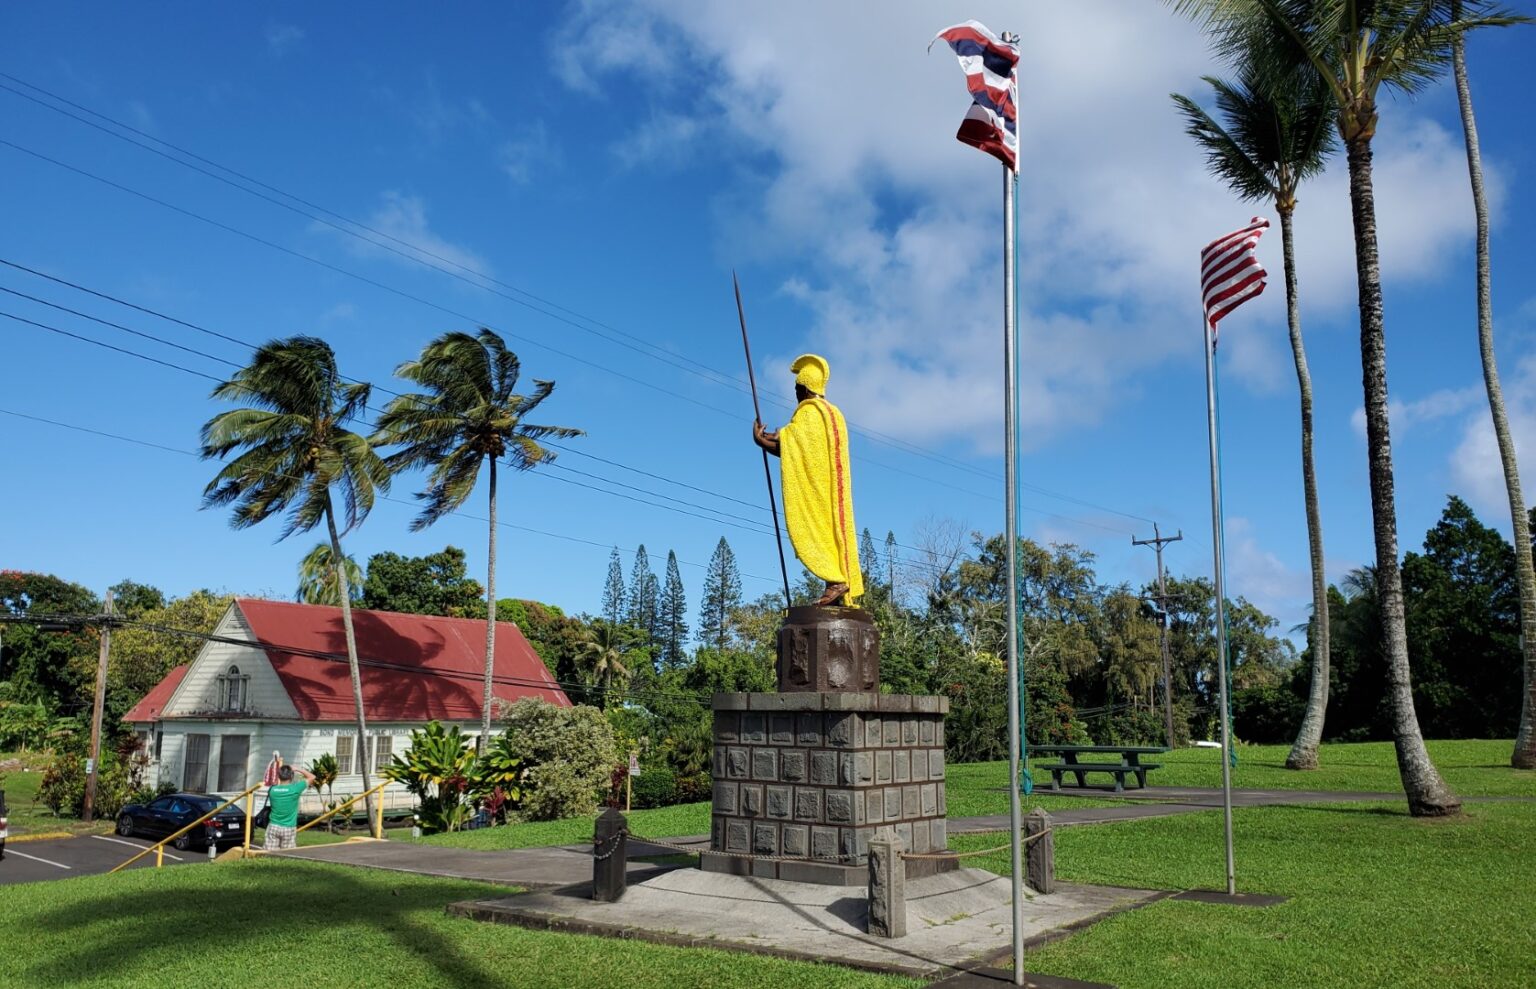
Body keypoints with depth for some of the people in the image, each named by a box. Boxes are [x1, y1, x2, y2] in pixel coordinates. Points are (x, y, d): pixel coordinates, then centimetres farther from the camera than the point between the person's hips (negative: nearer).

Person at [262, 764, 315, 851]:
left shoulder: (272, 790, -4)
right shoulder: (295, 788, -12)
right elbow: (312, 777, -1)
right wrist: (296, 769, 2)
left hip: (273, 827, 2)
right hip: (288, 828, -2)